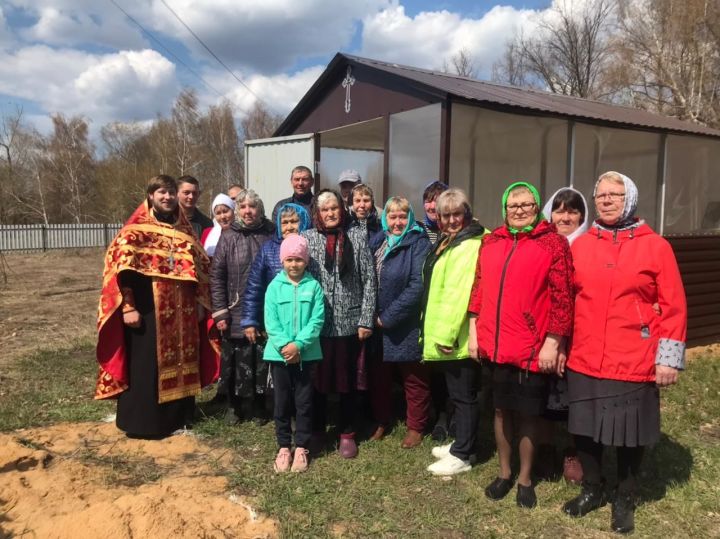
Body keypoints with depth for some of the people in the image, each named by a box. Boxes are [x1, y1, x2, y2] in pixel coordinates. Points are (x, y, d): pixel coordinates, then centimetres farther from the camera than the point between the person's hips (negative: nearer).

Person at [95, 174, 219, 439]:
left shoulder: (184, 229, 12)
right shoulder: (135, 230, -5)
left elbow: (200, 266, 16)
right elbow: (120, 267, -11)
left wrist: (200, 302, 11)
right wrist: (128, 307, -18)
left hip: (181, 311, 6)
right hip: (148, 309, -5)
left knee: (179, 363, 12)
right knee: (145, 366, 1)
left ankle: (176, 416, 27)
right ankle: (140, 422, 14)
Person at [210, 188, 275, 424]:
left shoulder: (271, 234, 2)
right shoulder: (228, 236, 2)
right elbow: (216, 275, 0)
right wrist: (220, 311, -5)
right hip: (236, 313, 0)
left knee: (261, 362, 7)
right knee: (236, 361, 6)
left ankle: (258, 407, 24)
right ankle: (234, 406, 26)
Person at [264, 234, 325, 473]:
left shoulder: (313, 286, -2)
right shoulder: (274, 287, 0)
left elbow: (317, 320, -8)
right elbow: (271, 322, -5)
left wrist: (298, 344, -16)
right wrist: (285, 345, -17)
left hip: (306, 353, 0)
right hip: (279, 353, 1)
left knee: (304, 402, 8)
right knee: (282, 401, 10)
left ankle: (301, 447, 21)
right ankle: (284, 447, 23)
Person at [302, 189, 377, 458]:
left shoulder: (358, 237, 1)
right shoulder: (307, 238, 2)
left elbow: (369, 281, 0)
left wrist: (366, 320, -5)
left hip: (349, 321, 0)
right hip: (317, 322, 1)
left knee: (348, 380, 10)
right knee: (317, 378, 11)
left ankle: (347, 434, 26)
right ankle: (316, 430, 29)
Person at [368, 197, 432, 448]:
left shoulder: (419, 243, -11)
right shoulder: (377, 241, 7)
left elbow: (418, 285, -19)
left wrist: (389, 316, -17)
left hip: (407, 325, -5)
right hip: (377, 323, 5)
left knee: (414, 379, 9)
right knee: (378, 376, 15)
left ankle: (416, 427, 25)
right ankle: (381, 421, 33)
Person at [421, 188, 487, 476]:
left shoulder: (470, 246, -18)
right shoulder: (447, 242, 15)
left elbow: (459, 293, -25)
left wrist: (447, 333, -25)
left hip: (458, 336, -10)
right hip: (445, 333, 10)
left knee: (463, 394, 2)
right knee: (458, 392, 20)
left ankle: (461, 456, 14)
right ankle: (460, 444, 34)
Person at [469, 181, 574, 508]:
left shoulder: (553, 243, -6)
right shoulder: (491, 242, 8)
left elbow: (561, 298, -9)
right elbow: (479, 288, 12)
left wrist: (552, 342, -12)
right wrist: (474, 331, 9)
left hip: (532, 348, -4)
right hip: (494, 345, 4)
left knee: (528, 415, 9)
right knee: (501, 409, 16)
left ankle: (525, 478, 29)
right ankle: (504, 473, 34)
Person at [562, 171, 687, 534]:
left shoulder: (655, 246, -3)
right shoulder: (580, 245, 5)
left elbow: (674, 307, -4)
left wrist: (669, 357, -8)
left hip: (635, 365, -2)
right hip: (584, 363, 3)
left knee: (630, 435, 9)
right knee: (585, 429, 12)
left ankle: (624, 500, 31)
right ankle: (592, 490, 35)